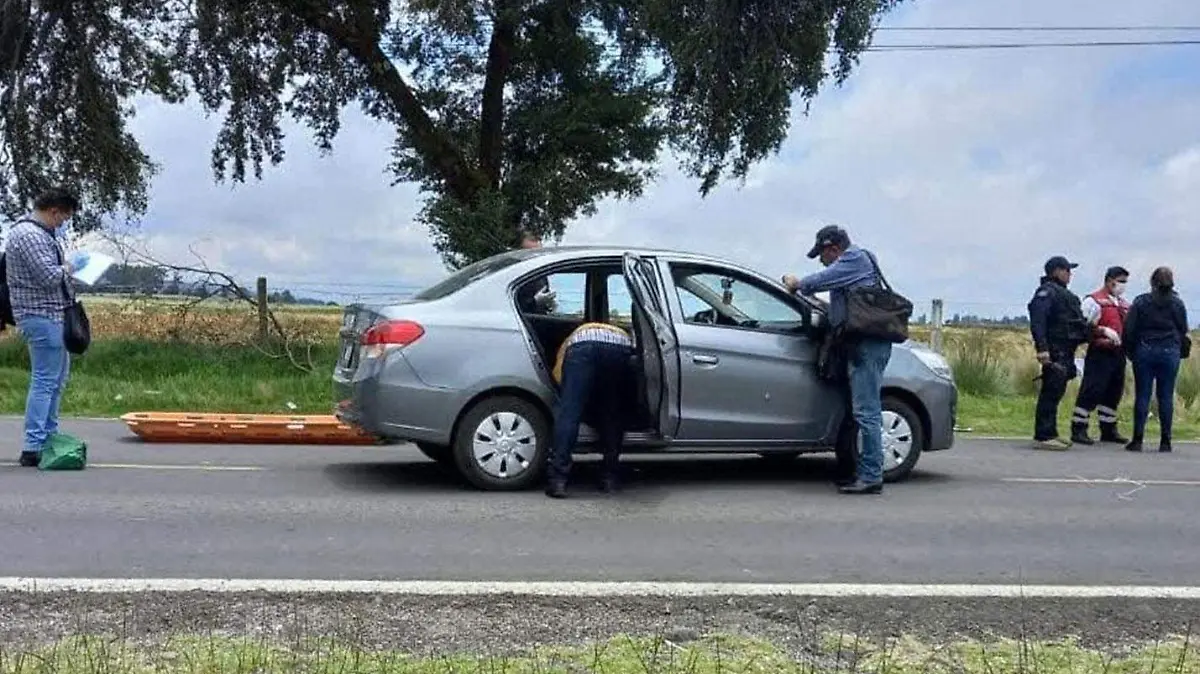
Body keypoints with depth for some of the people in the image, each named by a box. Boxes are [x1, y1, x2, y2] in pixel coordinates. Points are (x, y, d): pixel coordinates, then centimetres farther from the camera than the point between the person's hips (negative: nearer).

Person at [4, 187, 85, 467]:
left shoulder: (38, 232, 15)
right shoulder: (29, 235, -17)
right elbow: (50, 277, -24)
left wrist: (67, 267, 11)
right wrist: (72, 264, -8)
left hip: (52, 315, 11)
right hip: (41, 315, -11)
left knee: (58, 374, 18)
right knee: (44, 380, -8)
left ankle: (49, 435, 28)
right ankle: (33, 448, -5)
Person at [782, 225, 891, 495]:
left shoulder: (855, 258, -5)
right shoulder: (856, 261, 26)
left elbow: (819, 281, -14)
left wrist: (798, 284, 4)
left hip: (867, 345, -11)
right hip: (864, 344, 11)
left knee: (866, 412, -11)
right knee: (866, 411, 12)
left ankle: (871, 476, -10)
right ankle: (866, 473, 17)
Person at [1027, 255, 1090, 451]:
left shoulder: (1063, 293, 23)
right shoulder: (1047, 291, -10)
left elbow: (1077, 322, 29)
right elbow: (1037, 321, -21)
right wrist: (1042, 348, -29)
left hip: (1065, 352, 10)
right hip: (1054, 352, -10)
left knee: (1055, 393, 13)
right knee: (1050, 392, -10)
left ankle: (1050, 434, 19)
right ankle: (1043, 437, -9)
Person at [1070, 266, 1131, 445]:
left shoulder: (1124, 303, 18)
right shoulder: (1094, 301, -5)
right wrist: (1103, 331, -22)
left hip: (1118, 354, 8)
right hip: (1100, 353, -8)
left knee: (1114, 393, 12)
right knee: (1091, 391, -8)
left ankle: (1108, 430, 22)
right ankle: (1078, 429, -4)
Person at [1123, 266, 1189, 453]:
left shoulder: (1141, 302, -1)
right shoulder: (1177, 304, 3)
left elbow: (1129, 329, -2)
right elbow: (1183, 331, 6)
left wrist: (1130, 352, 7)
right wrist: (1182, 351, 19)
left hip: (1145, 352, -1)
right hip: (1170, 353, 1)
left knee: (1142, 396, 0)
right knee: (1166, 397, 4)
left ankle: (1137, 440, -2)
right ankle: (1165, 441, 5)